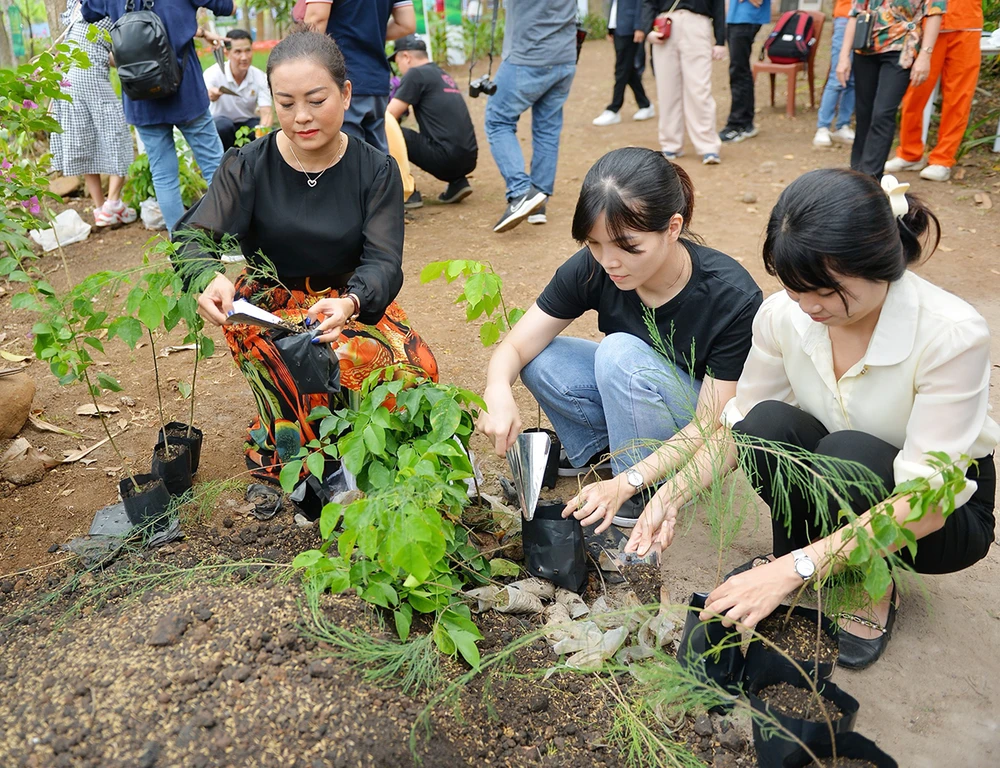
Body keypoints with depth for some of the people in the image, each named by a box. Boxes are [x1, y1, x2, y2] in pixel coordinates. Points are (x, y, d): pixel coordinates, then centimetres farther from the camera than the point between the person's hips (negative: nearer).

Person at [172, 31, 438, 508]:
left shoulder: (376, 170, -5)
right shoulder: (248, 166, -8)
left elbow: (383, 262, -15)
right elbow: (194, 238, -14)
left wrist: (349, 303, -40)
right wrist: (210, 279, -41)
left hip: (352, 301, 2)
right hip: (268, 305, -1)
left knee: (416, 369, -28)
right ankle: (281, 460, -8)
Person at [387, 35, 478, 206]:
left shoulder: (416, 74, -3)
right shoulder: (444, 75, 22)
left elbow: (389, 117, -6)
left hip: (448, 158, -9)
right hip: (469, 159, 9)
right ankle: (458, 183, 16)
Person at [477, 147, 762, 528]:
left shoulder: (733, 297, -29)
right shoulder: (591, 268, -20)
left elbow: (709, 428, -26)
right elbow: (514, 348, -18)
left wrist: (627, 482, -37)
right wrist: (498, 392, -41)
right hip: (634, 386, 4)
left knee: (621, 352, -32)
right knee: (538, 358, -21)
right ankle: (595, 449, 4)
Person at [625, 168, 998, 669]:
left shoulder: (951, 334, -30)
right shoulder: (784, 313, -18)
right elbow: (741, 423, -6)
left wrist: (794, 569, -39)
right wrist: (674, 494, -23)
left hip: (945, 517, -3)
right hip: (827, 485, 3)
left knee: (848, 452, -35)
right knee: (770, 423, -29)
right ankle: (787, 551, -2)